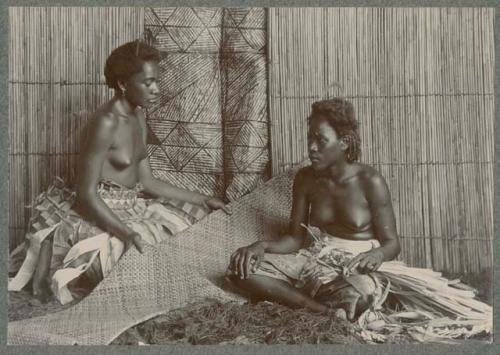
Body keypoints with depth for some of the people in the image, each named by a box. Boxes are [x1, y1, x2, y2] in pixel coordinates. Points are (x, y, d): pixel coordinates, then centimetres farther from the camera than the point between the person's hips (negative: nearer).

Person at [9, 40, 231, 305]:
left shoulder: (138, 117, 6)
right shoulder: (106, 122, -22)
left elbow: (146, 181, 9)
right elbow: (87, 193, -24)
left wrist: (202, 200, 8)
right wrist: (128, 234, -34)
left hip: (131, 207, 9)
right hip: (101, 213, -9)